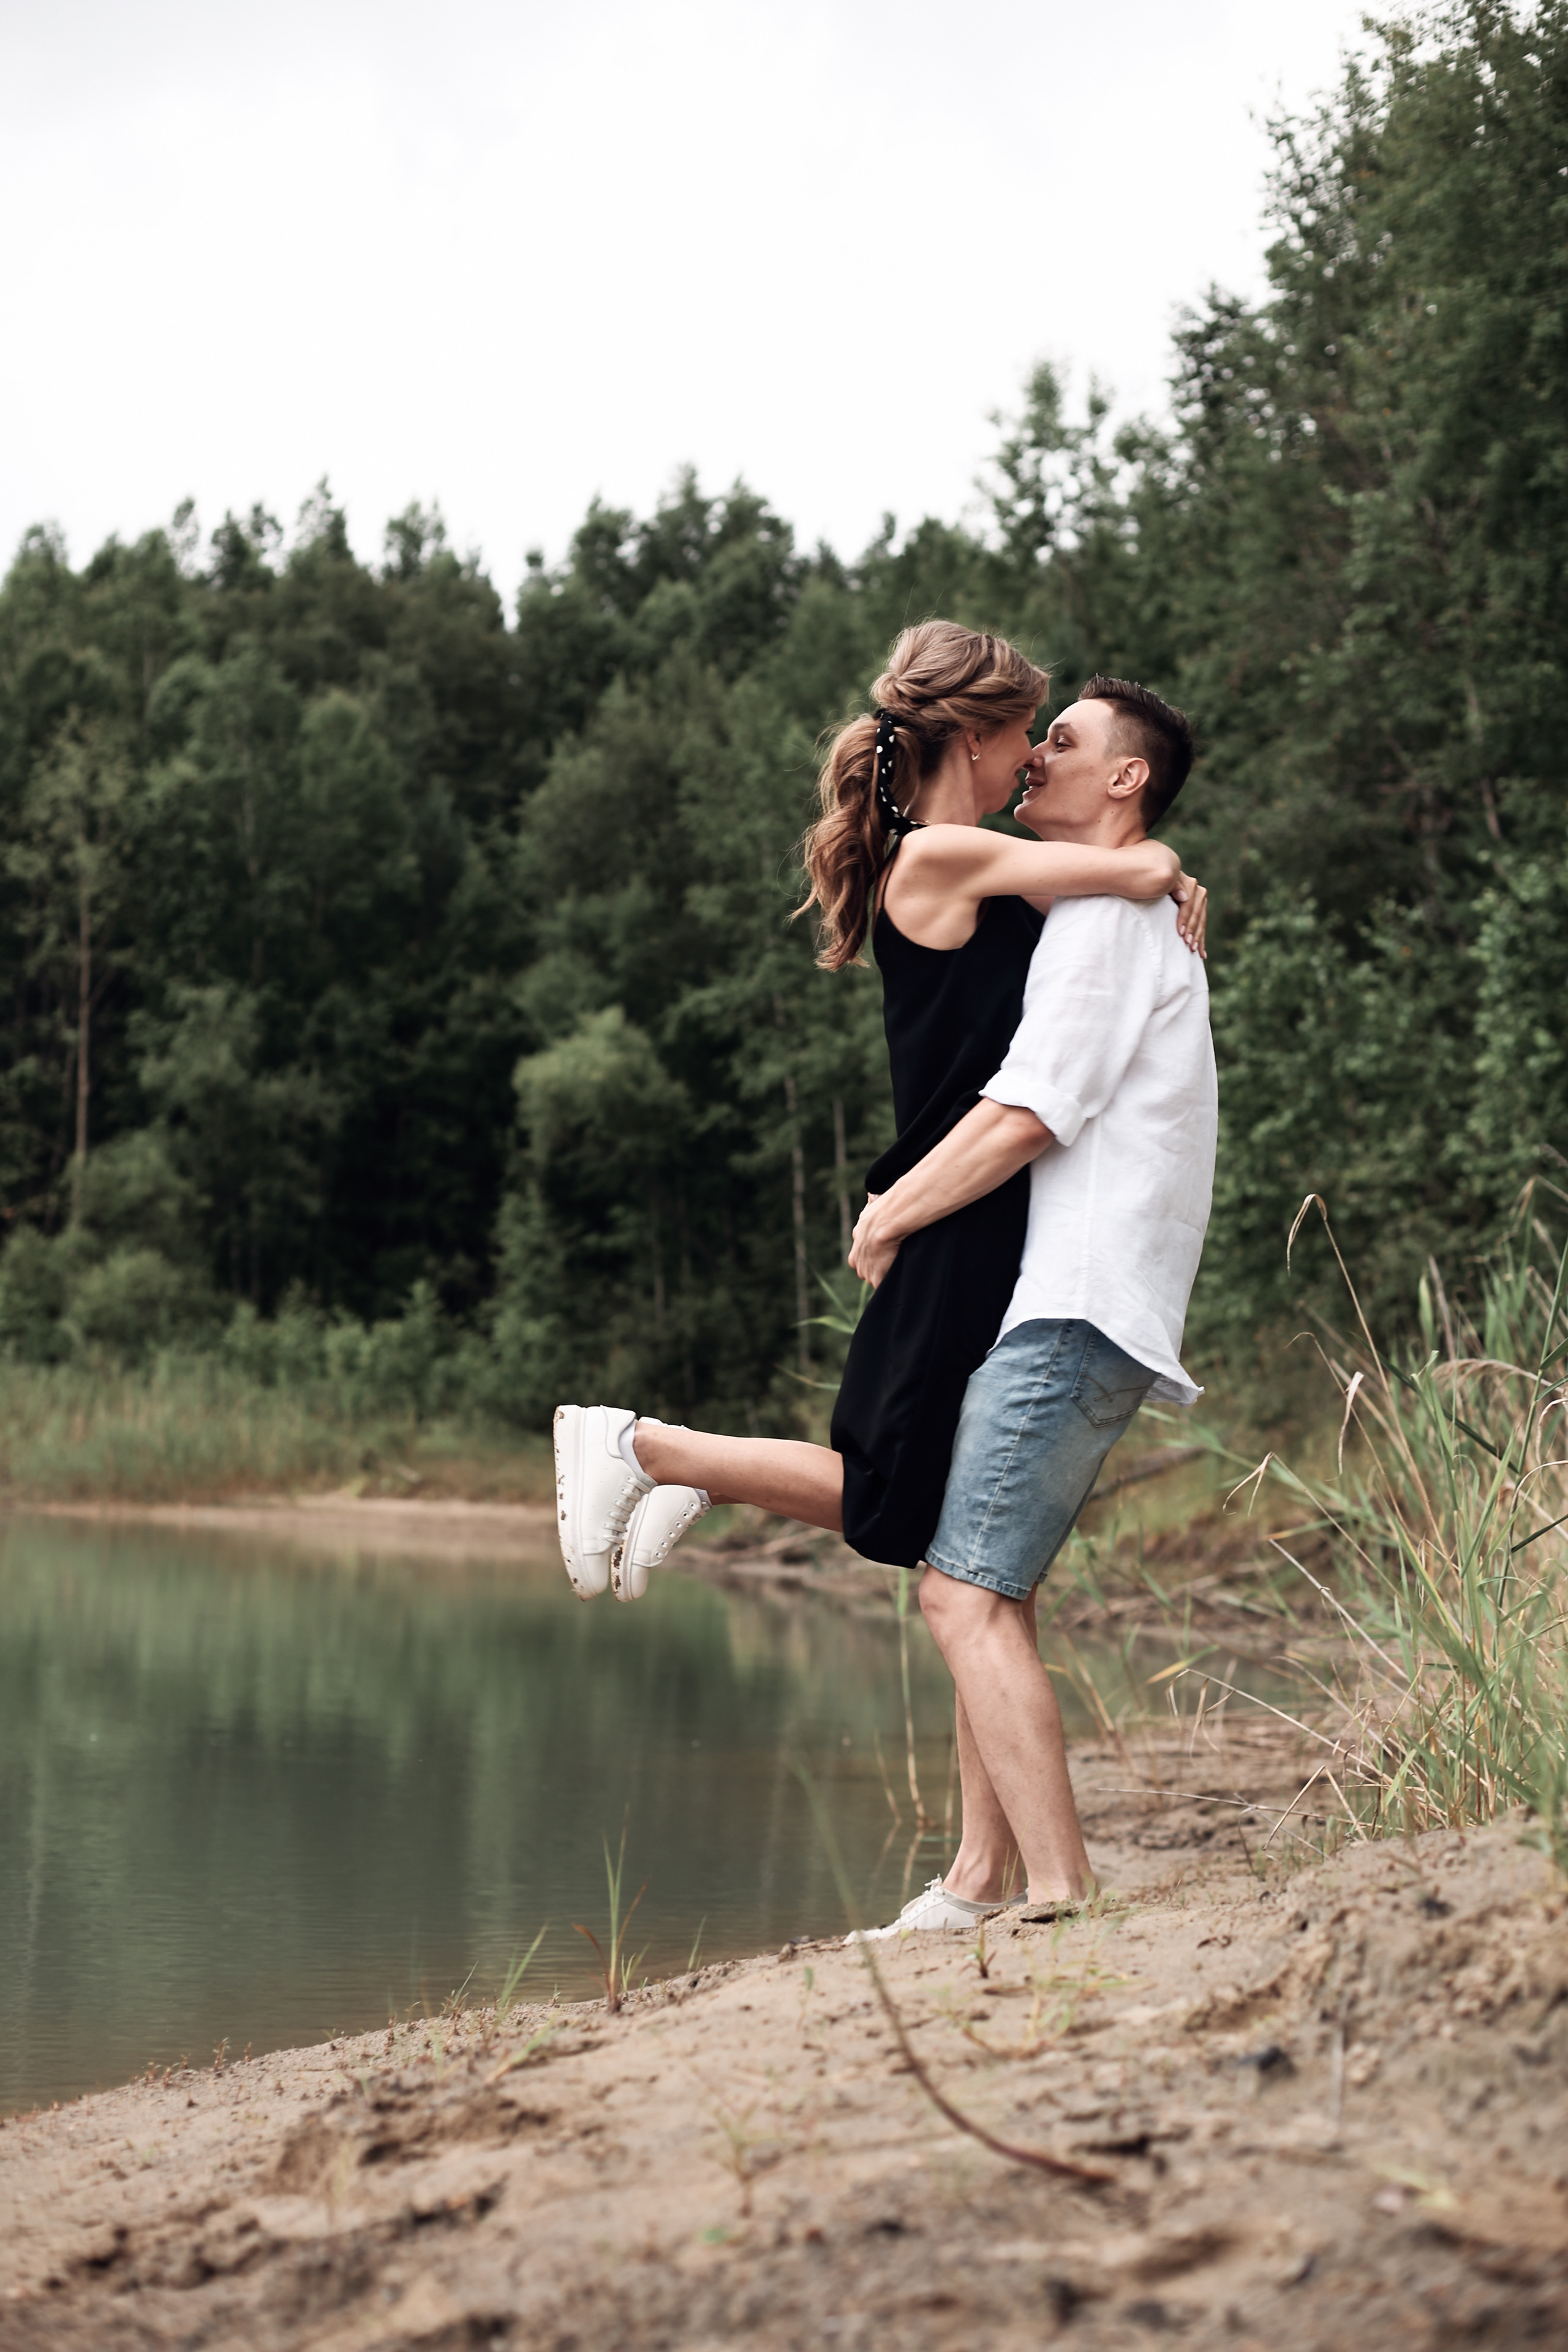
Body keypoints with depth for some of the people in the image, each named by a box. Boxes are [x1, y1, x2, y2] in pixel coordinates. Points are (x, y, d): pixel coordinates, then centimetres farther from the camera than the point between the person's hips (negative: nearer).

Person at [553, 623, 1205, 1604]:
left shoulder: (979, 874, 13)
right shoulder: (938, 858, -15)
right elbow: (1141, 873, -17)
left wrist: (1166, 886, 4)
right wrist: (1157, 860, 5)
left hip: (996, 1234, 9)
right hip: (955, 1232, -9)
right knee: (886, 1510, -2)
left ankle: (690, 1468, 22)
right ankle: (640, 1447, 9)